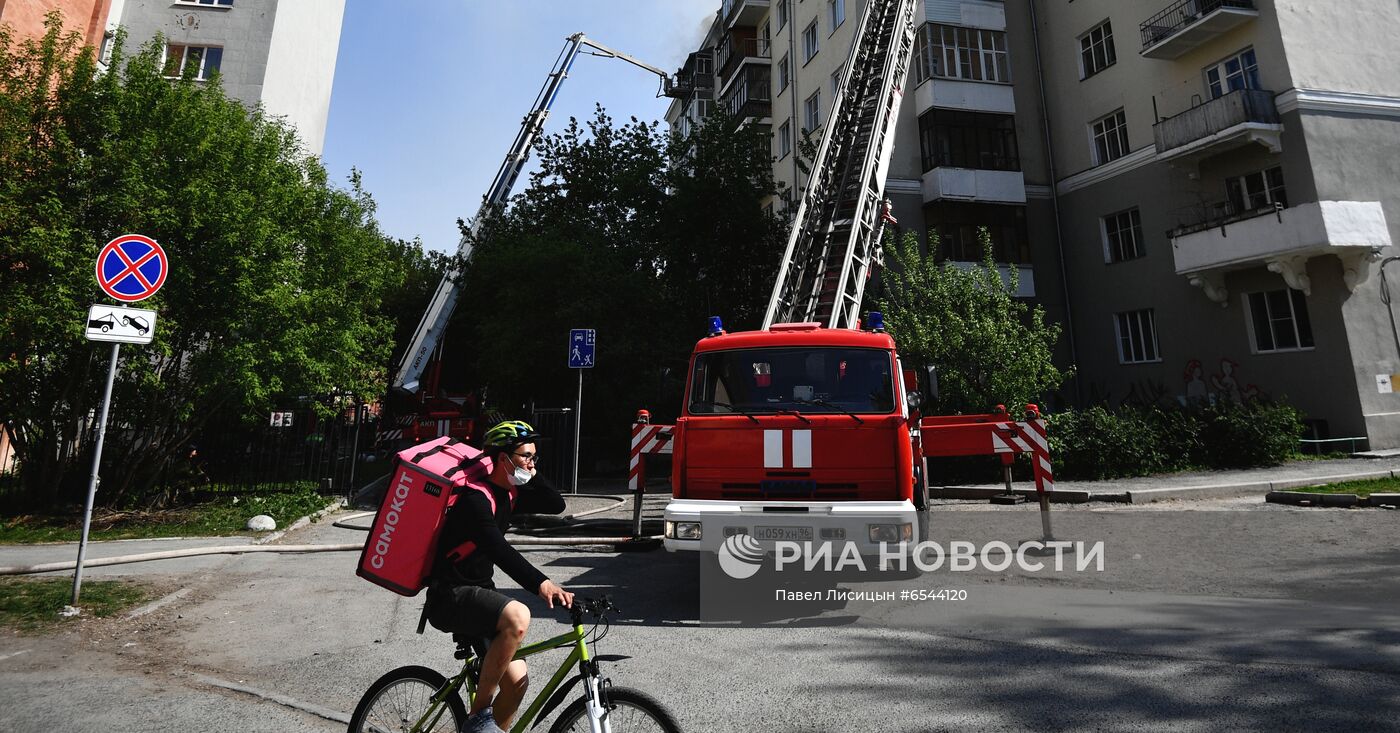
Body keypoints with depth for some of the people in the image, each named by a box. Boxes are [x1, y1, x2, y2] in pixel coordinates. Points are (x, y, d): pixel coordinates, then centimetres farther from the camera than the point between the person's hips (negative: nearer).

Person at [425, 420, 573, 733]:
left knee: (516, 681, 3)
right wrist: (540, 583, -47)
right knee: (517, 616, -36)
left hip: (477, 594, 9)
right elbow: (497, 548, -36)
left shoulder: (510, 493, 6)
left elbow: (556, 505, 5)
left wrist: (528, 478, -4)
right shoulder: (476, 498, -21)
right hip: (450, 596, -9)